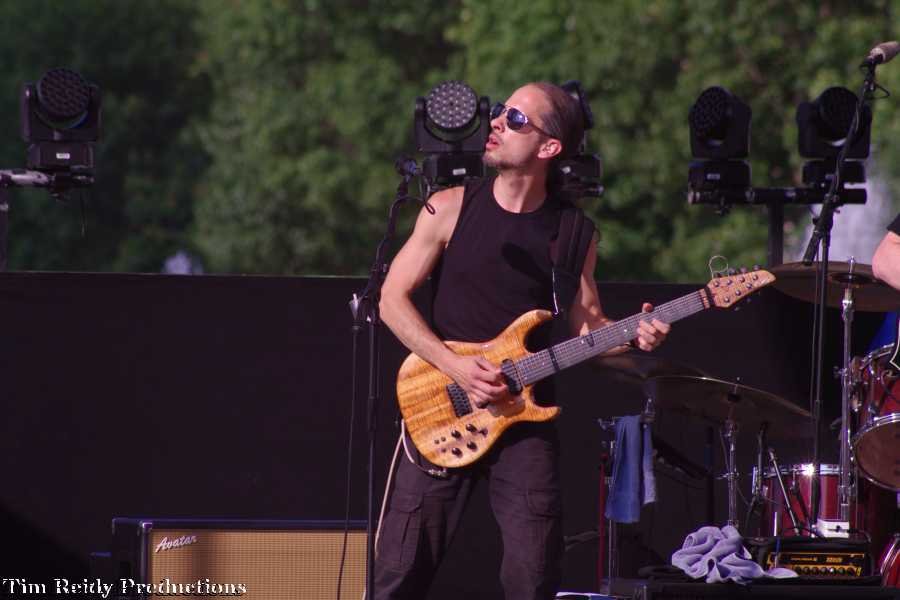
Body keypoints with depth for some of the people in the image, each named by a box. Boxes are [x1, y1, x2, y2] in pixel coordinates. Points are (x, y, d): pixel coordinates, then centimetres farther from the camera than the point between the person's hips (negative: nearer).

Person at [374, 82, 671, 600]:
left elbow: (586, 325, 7)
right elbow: (393, 299, -1)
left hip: (525, 416, 1)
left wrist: (633, 336, -15)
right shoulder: (452, 208, -1)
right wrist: (456, 367, -12)